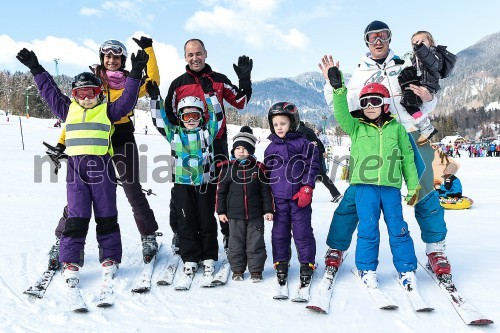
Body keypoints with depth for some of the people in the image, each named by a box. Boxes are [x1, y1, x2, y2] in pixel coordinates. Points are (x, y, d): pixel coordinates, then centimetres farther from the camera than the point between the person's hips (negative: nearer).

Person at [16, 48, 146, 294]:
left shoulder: (108, 110, 9)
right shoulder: (68, 110, 15)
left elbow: (128, 99, 2)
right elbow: (49, 91, 23)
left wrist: (135, 74, -4)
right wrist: (36, 69, 25)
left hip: (101, 168, -1)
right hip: (76, 169, 2)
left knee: (106, 217, 6)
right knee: (76, 218, 0)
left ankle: (110, 258, 16)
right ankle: (70, 262, 6)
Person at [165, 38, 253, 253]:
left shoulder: (219, 80, 7)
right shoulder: (178, 84, 7)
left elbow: (240, 102, 7)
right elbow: (170, 115, 9)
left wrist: (245, 80, -7)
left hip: (216, 144, 0)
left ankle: (229, 233, 17)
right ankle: (178, 233, 24)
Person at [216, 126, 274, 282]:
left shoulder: (258, 167, -1)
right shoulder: (228, 168, -1)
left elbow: (266, 190, 3)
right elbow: (221, 190, 3)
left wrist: (268, 210, 0)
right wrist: (221, 211, 2)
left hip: (255, 215, 0)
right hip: (234, 215, 1)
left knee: (255, 243, 5)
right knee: (236, 243, 9)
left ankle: (256, 270, 19)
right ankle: (237, 270, 24)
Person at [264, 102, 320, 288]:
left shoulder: (302, 143, -1)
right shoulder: (271, 148, 10)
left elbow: (312, 166, -2)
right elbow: (267, 173, 15)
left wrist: (307, 189, -9)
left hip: (299, 196, -3)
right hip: (279, 198, 3)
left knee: (302, 230, 2)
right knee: (279, 231, 8)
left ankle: (307, 264, 15)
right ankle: (281, 263, 21)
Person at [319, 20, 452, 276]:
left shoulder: (405, 67, 13)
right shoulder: (359, 73, 14)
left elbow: (424, 108, 12)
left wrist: (428, 99, -11)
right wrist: (331, 83, -7)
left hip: (409, 135, 1)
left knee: (425, 193, 1)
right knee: (355, 194, -3)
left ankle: (435, 249, 18)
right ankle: (336, 247, 11)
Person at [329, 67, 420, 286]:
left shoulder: (396, 128, 9)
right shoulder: (356, 127, 9)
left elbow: (408, 158, 12)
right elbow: (341, 115, -9)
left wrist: (413, 186, 11)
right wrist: (338, 89, -22)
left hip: (390, 186, 1)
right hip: (365, 186, 0)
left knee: (397, 228, 4)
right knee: (368, 229, 3)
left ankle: (407, 269, 18)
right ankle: (366, 269, 18)